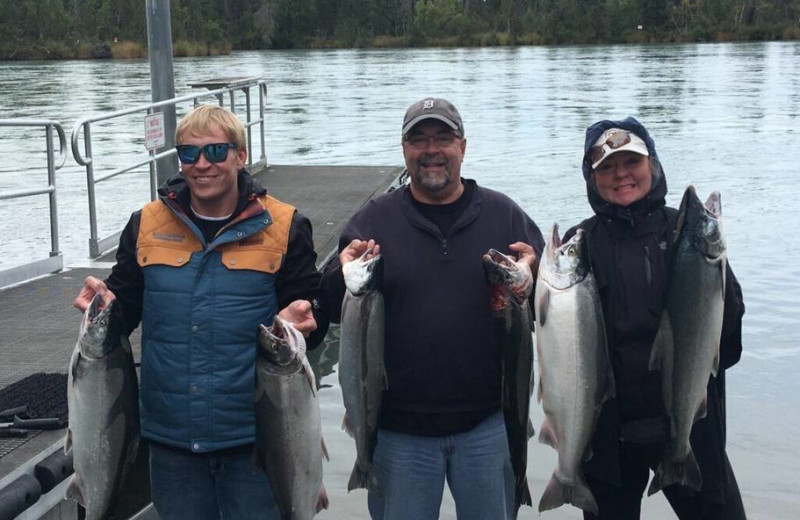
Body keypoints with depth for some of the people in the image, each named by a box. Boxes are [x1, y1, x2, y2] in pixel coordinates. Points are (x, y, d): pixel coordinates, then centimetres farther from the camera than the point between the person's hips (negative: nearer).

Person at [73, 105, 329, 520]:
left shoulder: (283, 227, -3)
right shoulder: (146, 225, 4)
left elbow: (313, 311, -1)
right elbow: (125, 307, 8)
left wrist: (301, 321, -23)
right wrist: (106, 303, -14)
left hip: (253, 438, -2)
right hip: (171, 438, 3)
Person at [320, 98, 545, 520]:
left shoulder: (503, 214, 2)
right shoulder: (373, 219, 1)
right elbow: (332, 308, -1)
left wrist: (533, 275, -20)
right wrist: (344, 276, -22)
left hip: (486, 423, 1)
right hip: (399, 427, 0)